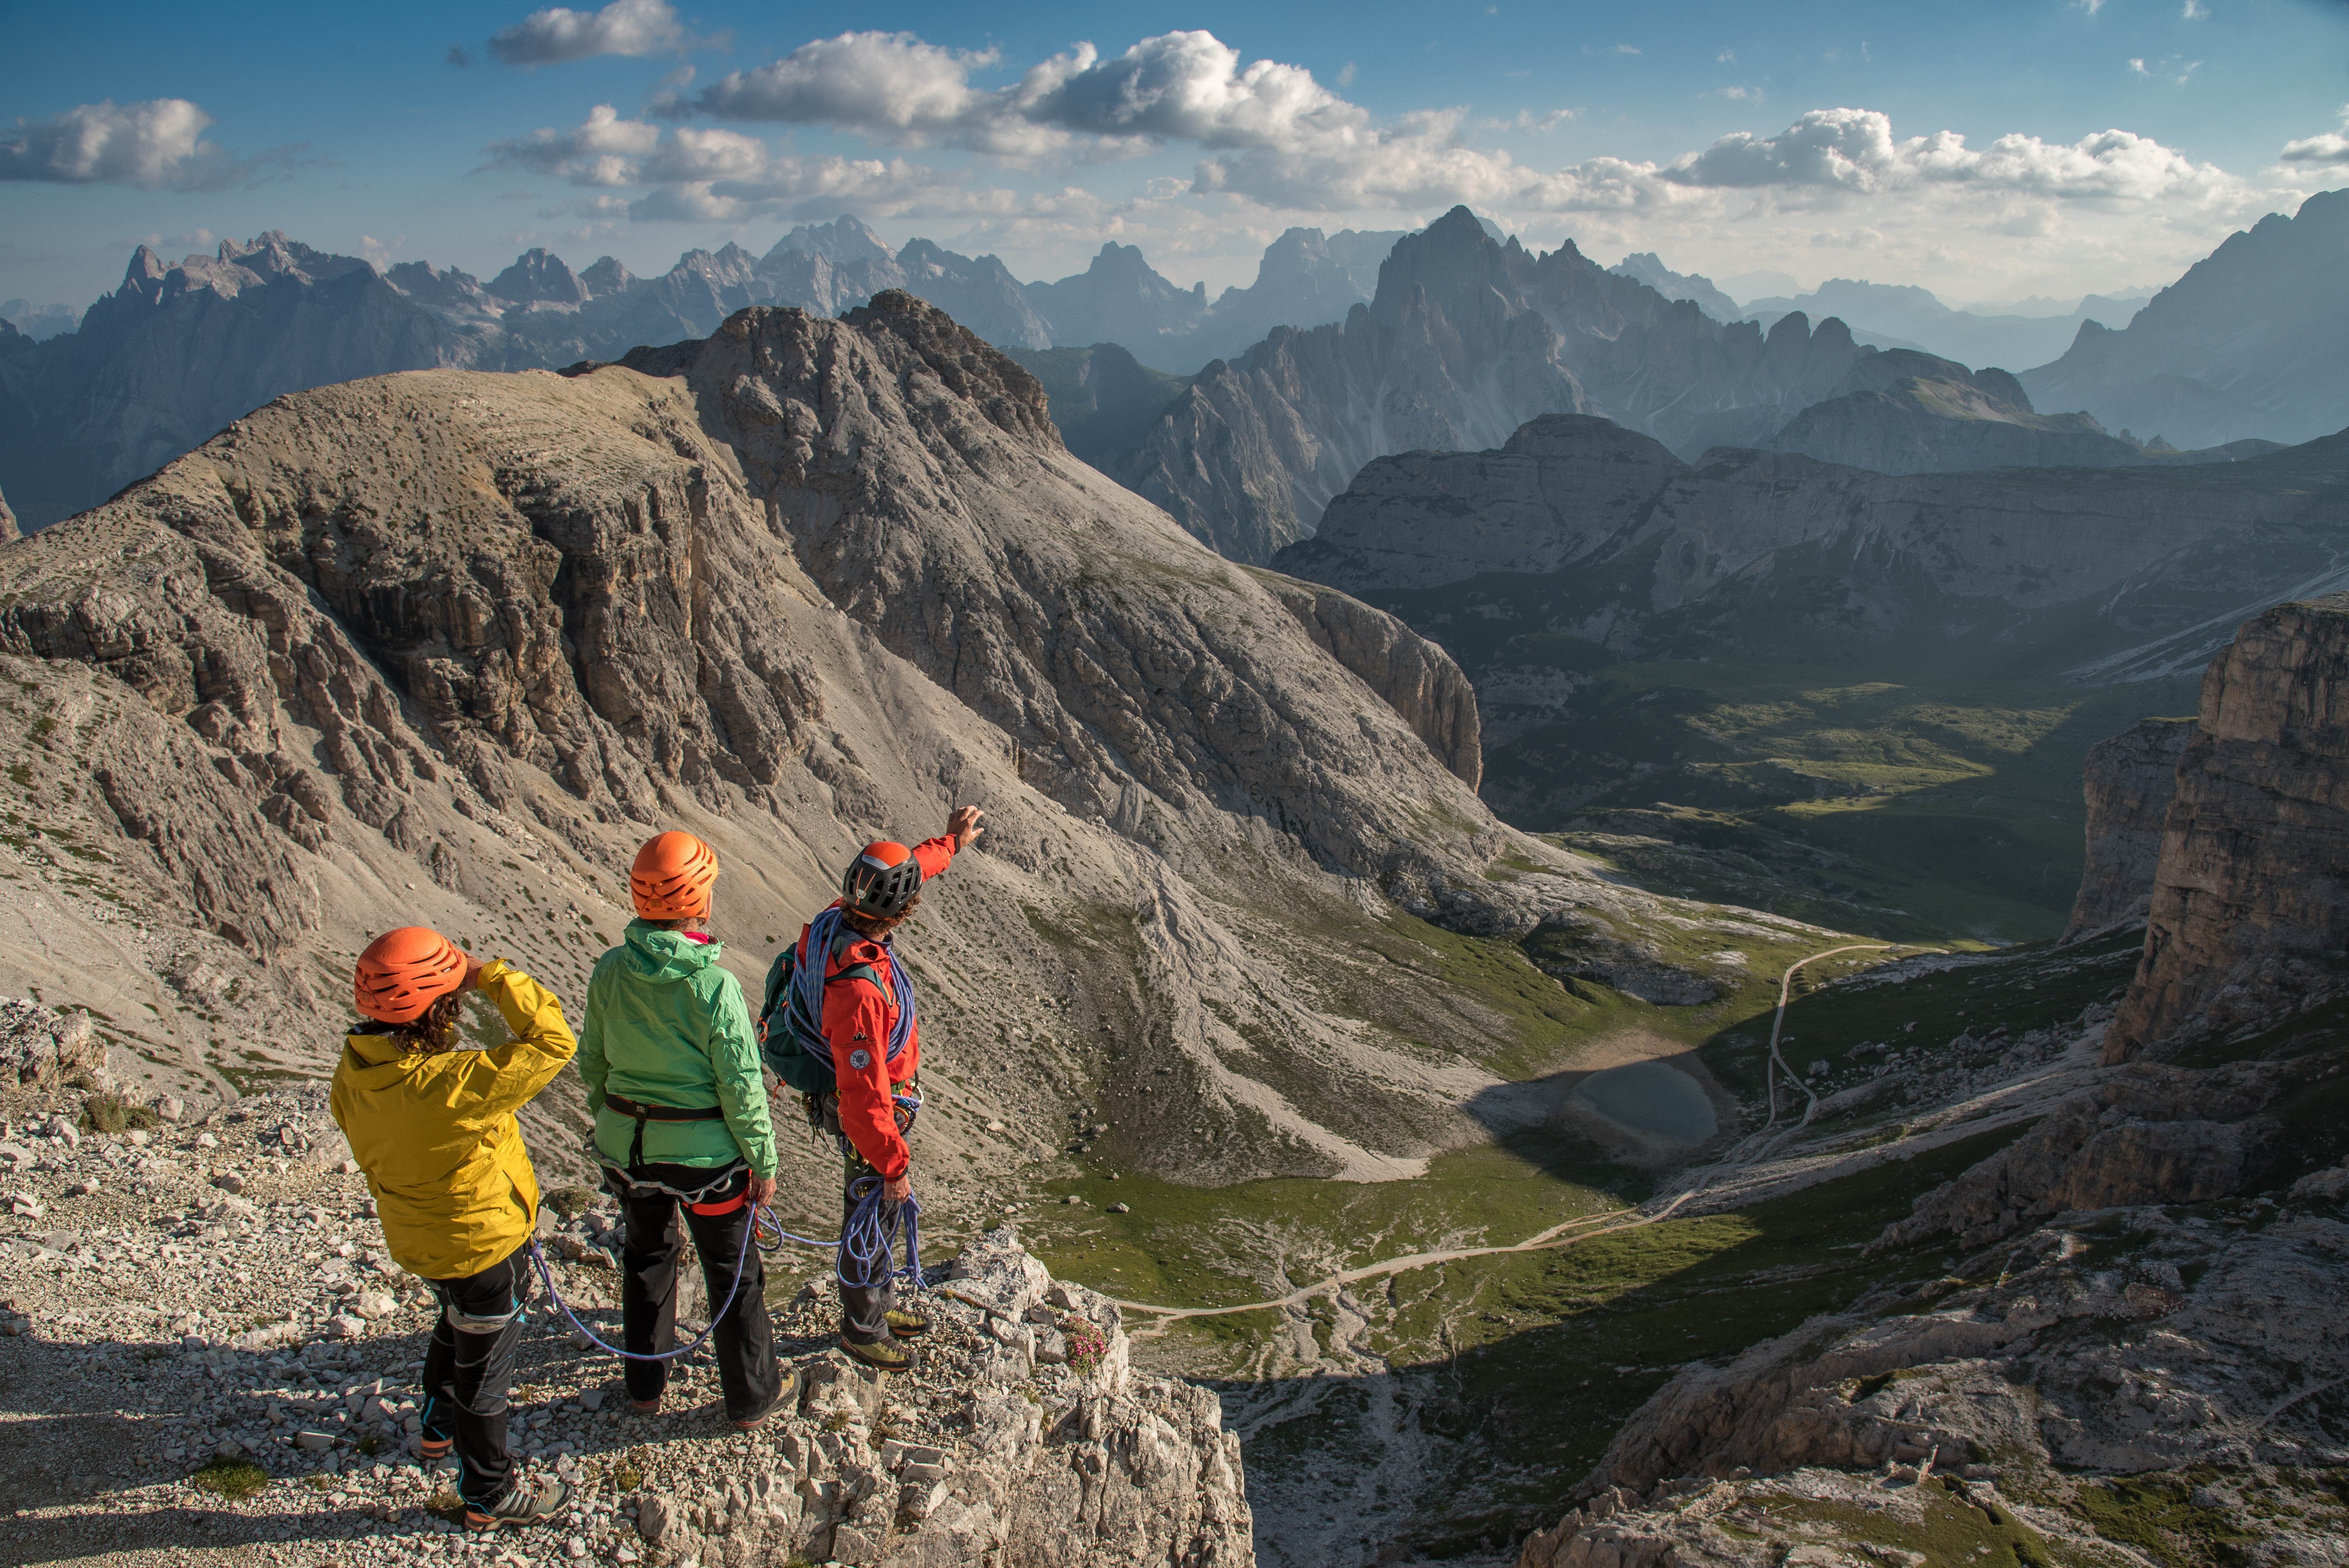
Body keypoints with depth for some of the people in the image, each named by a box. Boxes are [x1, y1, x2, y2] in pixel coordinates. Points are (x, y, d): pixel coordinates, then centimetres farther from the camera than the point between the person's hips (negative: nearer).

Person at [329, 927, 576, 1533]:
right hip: (482, 1243, -8)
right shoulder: (449, 1085, -40)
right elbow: (552, 1043, -39)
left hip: (416, 1236, 8)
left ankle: (438, 1428, 59)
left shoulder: (355, 1068, -14)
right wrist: (492, 975, -31)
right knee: (483, 1368, 13)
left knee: (456, 1328, 35)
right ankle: (490, 1496, 34)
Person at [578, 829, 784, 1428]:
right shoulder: (713, 985, -25)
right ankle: (751, 1396, 28)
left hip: (627, 1145, 5)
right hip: (704, 1151, -4)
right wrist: (763, 1161, -7)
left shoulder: (610, 971, -10)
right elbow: (742, 1086, -19)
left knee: (646, 1256, 25)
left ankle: (645, 1382, 40)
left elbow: (592, 1061, 3)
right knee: (733, 1272, 14)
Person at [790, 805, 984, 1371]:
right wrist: (892, 1164, -22)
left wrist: (949, 844, 21)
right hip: (872, 1111, -9)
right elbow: (862, 1096, -33)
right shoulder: (858, 989, -40)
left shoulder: (838, 918, -13)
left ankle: (879, 1302, 48)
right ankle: (863, 1329, 35)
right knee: (877, 1213, 13)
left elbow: (907, 871, 10)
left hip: (883, 1095, 9)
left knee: (884, 1211, 26)